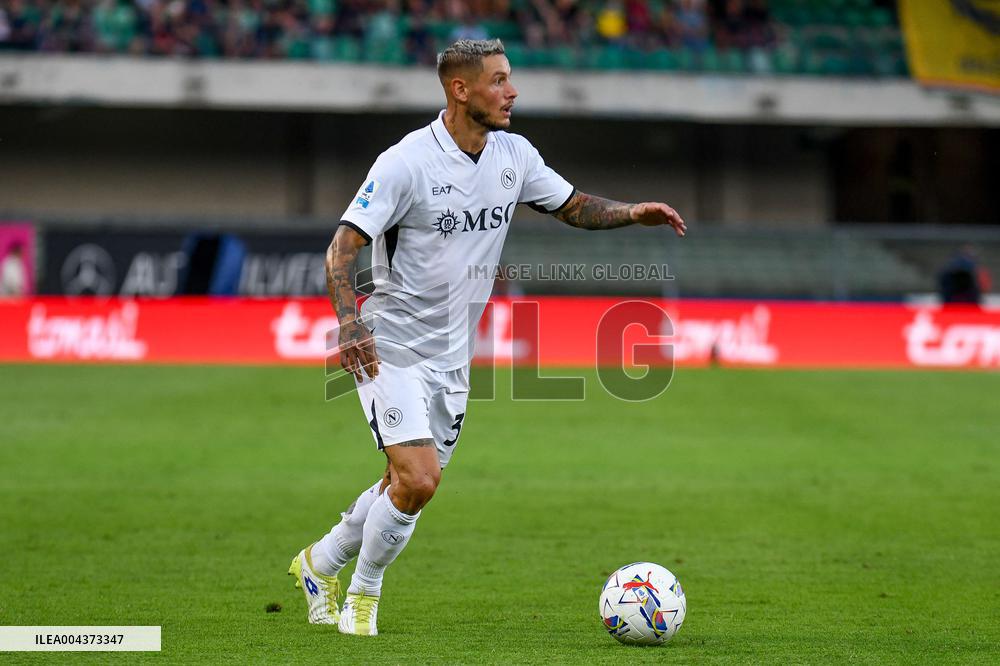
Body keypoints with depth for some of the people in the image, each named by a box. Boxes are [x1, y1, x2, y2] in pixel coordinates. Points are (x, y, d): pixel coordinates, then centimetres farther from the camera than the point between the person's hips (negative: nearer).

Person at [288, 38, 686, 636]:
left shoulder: (513, 155, 2)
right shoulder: (406, 162, -17)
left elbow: (573, 206, 16)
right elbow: (343, 246, -18)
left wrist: (634, 213, -2)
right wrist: (350, 321, -34)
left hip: (453, 357, 7)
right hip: (392, 349, -7)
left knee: (409, 485, 13)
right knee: (418, 480, -18)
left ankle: (321, 563, 37)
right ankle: (363, 596, 5)